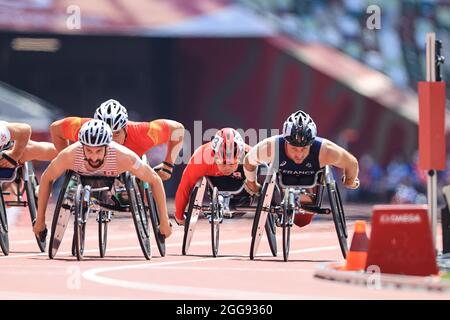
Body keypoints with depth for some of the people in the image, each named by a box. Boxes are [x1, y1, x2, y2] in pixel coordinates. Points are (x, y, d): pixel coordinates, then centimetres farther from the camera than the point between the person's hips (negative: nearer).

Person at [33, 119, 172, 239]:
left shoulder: (124, 157, -43)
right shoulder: (69, 155, -41)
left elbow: (155, 180, -29)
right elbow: (46, 178, -21)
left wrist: (164, 222, -24)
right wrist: (40, 220, -17)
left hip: (117, 176, 0)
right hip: (81, 176, 0)